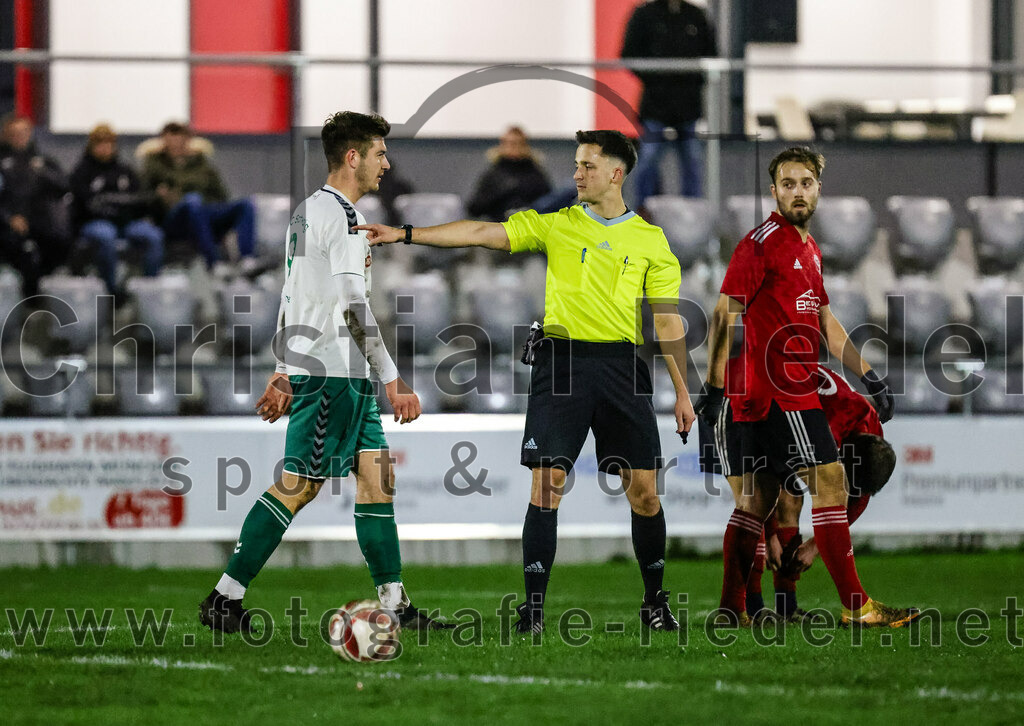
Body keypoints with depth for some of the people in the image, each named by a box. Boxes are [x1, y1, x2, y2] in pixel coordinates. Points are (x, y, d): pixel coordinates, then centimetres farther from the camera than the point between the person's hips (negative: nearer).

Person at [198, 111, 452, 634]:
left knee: (377, 475, 7)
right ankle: (225, 599, -8)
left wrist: (283, 374, 26)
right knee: (300, 484, -9)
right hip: (333, 372, -11)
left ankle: (395, 604, 7)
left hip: (346, 376, 11)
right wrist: (393, 382, -19)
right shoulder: (340, 215, -13)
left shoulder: (308, 211, 19)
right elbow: (354, 306, -19)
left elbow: (294, 299, 23)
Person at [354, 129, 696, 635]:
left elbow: (668, 322, 10)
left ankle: (655, 601, 19)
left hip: (621, 365, 0)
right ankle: (533, 607, -5)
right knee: (546, 484, -8)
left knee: (643, 491, 1)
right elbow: (481, 233, 1)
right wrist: (404, 234, -8)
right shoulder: (556, 225, 8)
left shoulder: (650, 240, 9)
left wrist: (682, 390, 5)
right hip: (561, 361, 0)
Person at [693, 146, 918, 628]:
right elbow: (724, 315, -11)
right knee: (829, 480, -12)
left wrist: (868, 376, 22)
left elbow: (825, 323, 26)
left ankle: (733, 607, 13)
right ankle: (855, 605, -13)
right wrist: (713, 385, -15)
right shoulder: (762, 242, -9)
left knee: (758, 495, 10)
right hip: (778, 389, -10)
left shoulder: (808, 249, 19)